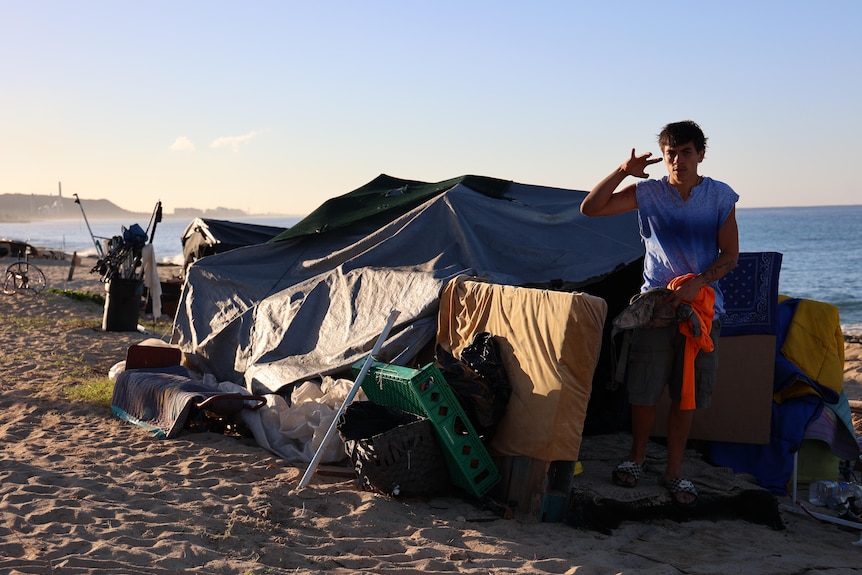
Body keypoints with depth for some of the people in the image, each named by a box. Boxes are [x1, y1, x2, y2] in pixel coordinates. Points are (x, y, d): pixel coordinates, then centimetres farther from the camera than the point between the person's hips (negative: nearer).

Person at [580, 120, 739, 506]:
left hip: (702, 306, 1)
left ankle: (674, 471, 18)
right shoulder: (647, 193, -1)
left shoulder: (720, 196, 0)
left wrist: (697, 282, -16)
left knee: (686, 395, 6)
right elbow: (590, 208, -5)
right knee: (644, 391, 1)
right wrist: (622, 171, -17)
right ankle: (636, 458, 23)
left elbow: (730, 255, 0)